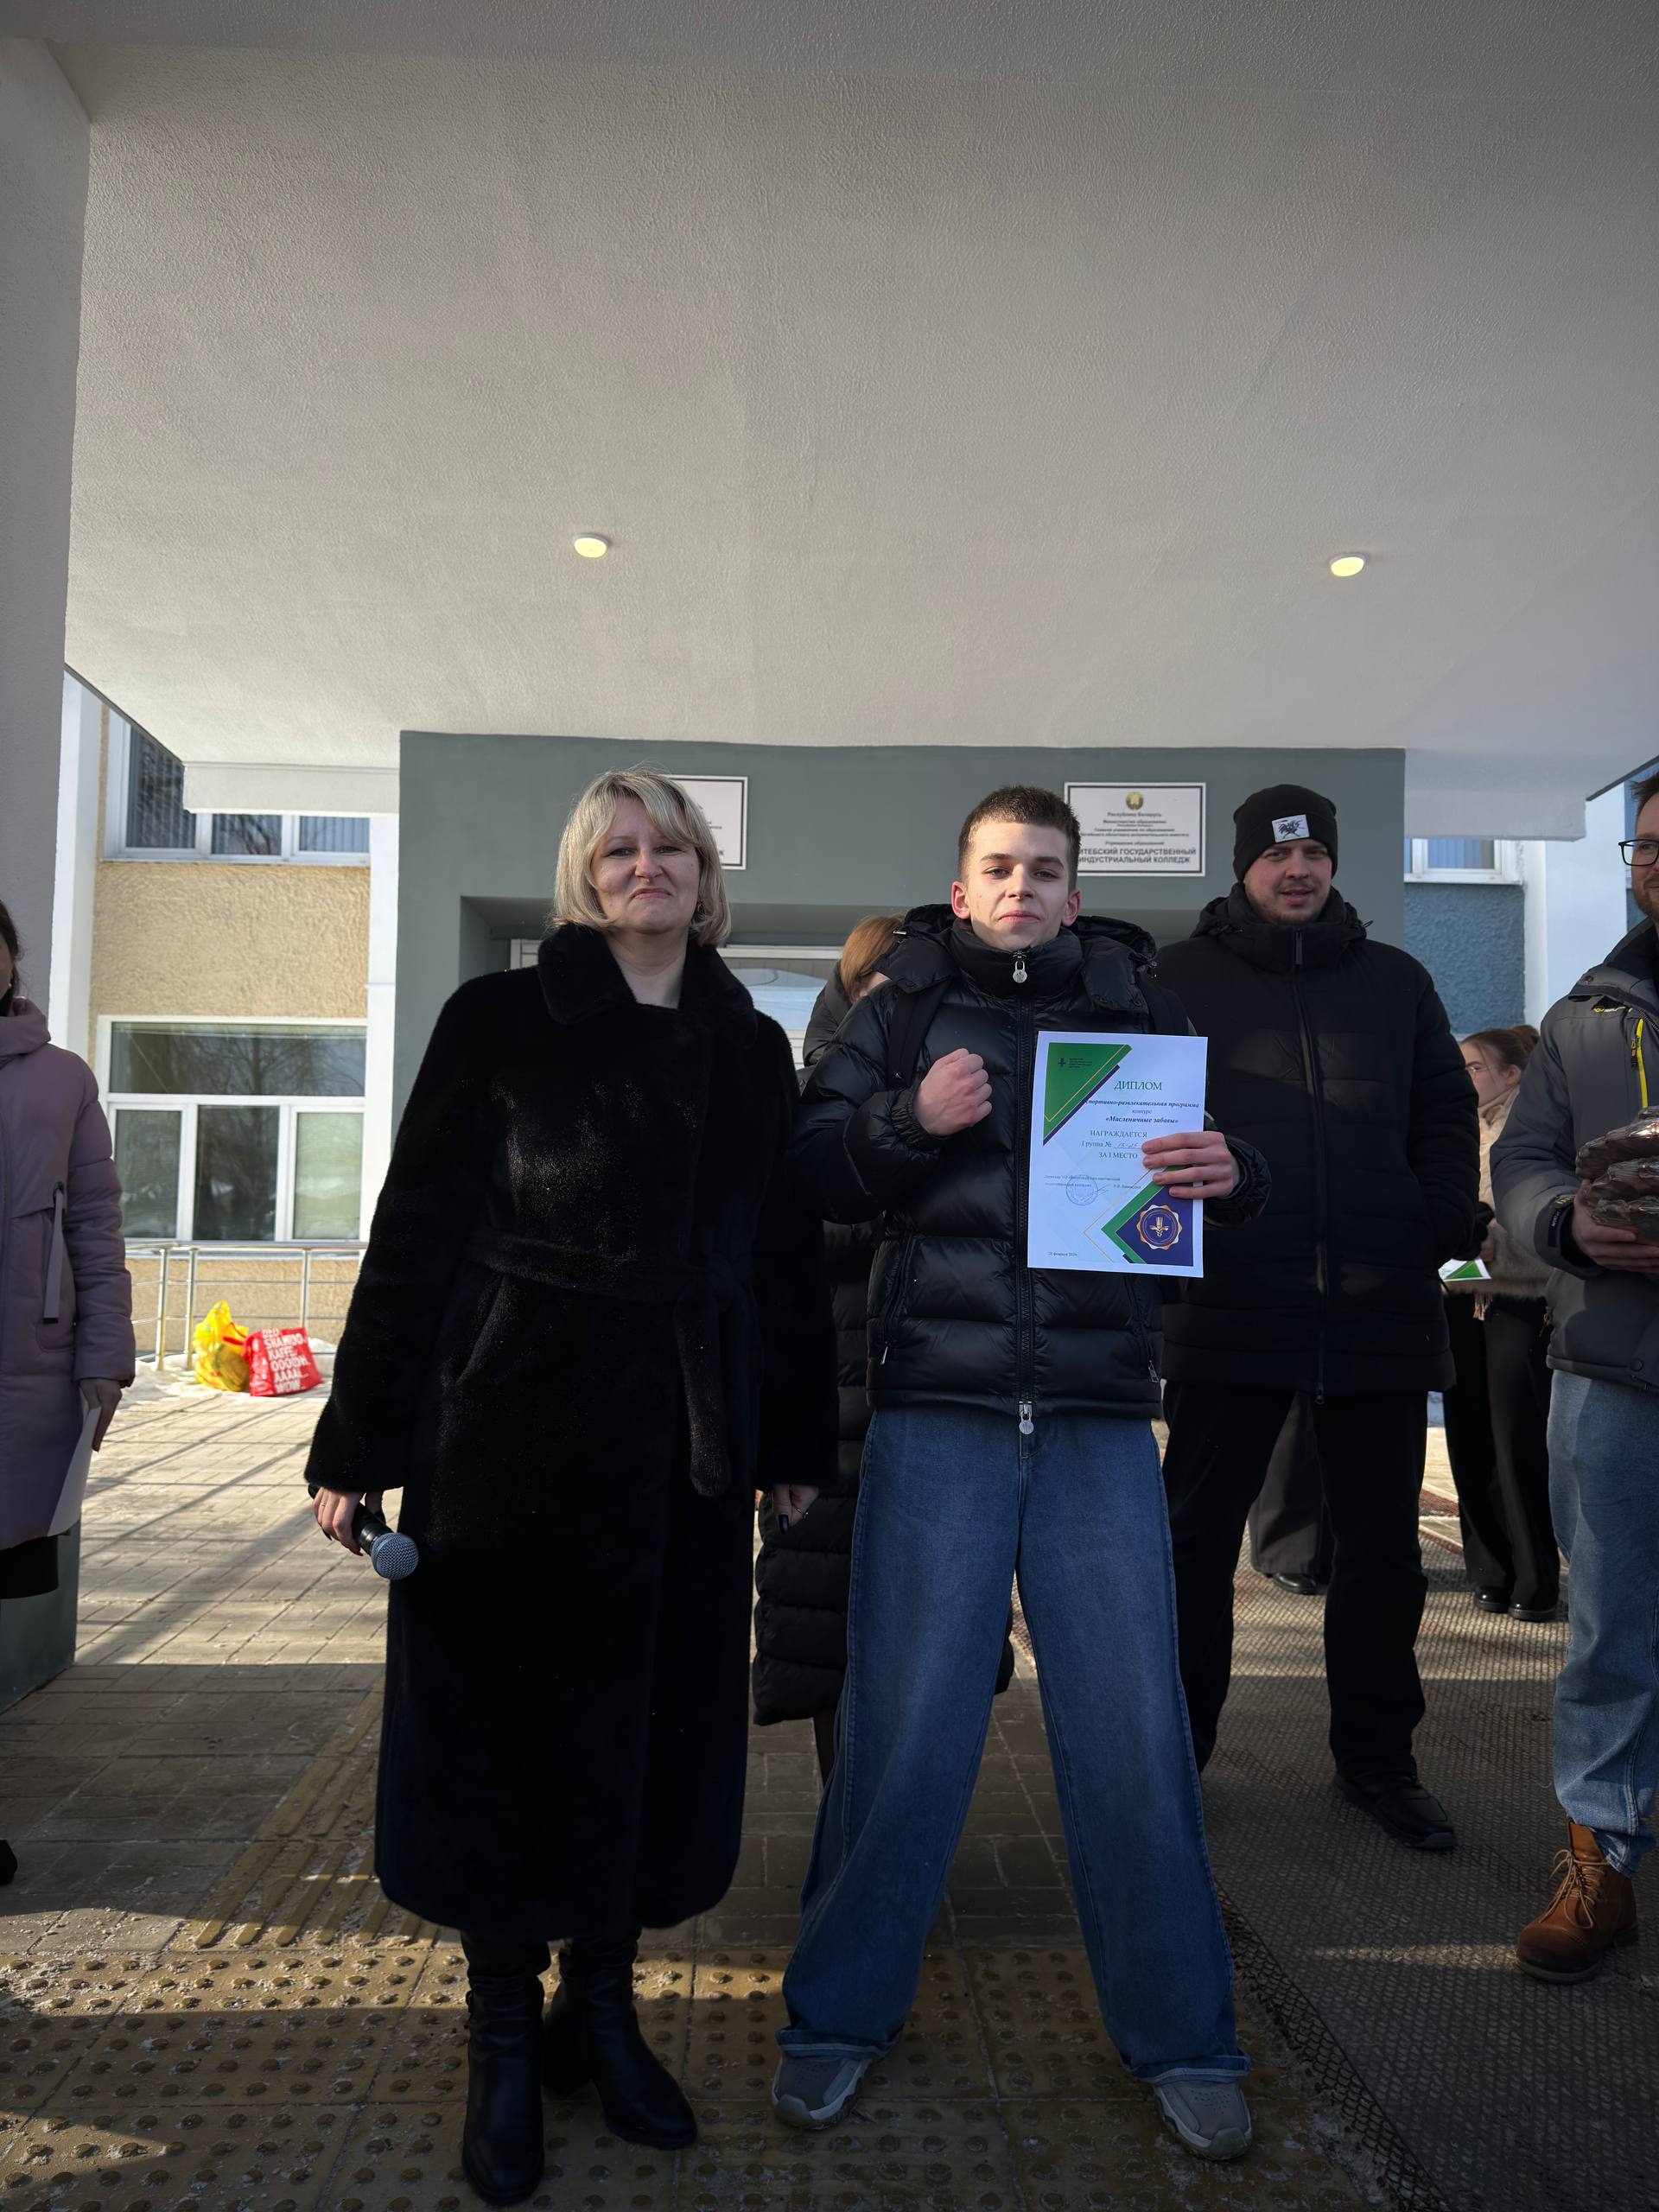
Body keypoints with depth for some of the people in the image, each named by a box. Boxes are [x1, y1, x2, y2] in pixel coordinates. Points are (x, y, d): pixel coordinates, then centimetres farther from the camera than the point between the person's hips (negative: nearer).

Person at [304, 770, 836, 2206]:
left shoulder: (752, 1049, 8)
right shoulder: (501, 1023, -2)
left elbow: (789, 1255, 10)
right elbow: (416, 1235, -4)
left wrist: (801, 1439, 11)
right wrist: (359, 1443, -5)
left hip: (689, 1445, 3)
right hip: (514, 1428, -3)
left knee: (657, 1717, 11)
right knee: (503, 1719, 8)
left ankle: (602, 2003, 34)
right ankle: (505, 2034, 29)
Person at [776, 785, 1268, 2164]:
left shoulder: (1138, 1008, 13)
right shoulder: (903, 1009, 9)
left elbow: (1227, 1174, 12)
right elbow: (808, 1171, 4)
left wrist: (1228, 1173, -11)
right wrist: (910, 1120, -14)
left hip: (1098, 1415, 1)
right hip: (937, 1405, -1)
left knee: (1134, 1729, 6)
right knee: (905, 1722, 5)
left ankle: (1181, 2038, 26)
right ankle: (841, 2014, 26)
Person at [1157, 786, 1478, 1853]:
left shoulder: (1395, 980, 14)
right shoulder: (1181, 977, 4)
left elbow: (1448, 1113, 15)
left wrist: (1444, 1222, 1)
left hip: (1382, 1311, 3)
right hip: (1231, 1305, -3)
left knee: (1384, 1545, 12)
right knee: (1199, 1535, 6)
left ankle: (1378, 1756, 28)